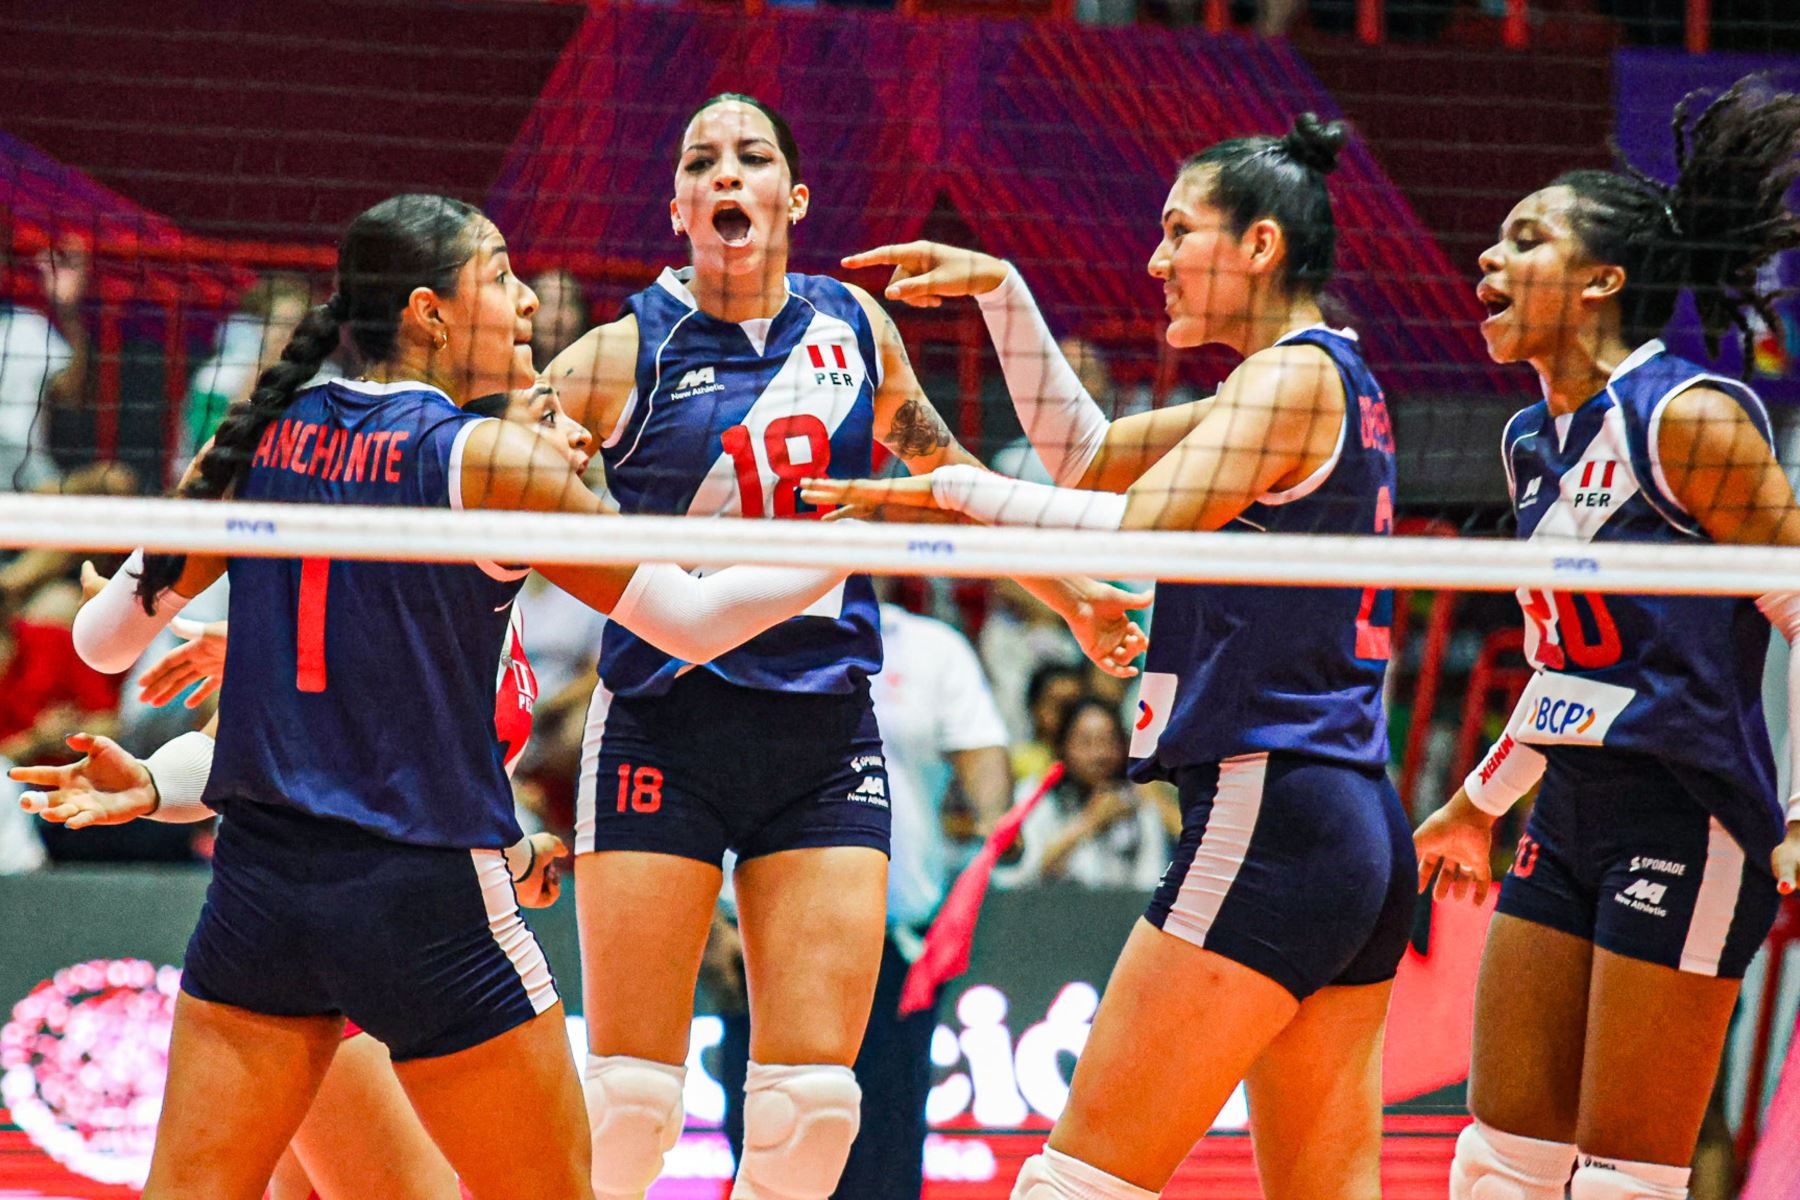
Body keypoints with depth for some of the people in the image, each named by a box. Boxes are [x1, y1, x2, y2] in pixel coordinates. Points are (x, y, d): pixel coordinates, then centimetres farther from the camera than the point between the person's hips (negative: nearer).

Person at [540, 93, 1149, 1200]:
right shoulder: (623, 359, -2)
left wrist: (1070, 593, 28)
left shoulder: (855, 326, 9)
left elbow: (944, 472, 24)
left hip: (827, 735, 3)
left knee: (815, 1097, -4)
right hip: (663, 725, -3)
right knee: (628, 1100, -6)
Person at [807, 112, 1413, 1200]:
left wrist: (948, 486, -8)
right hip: (1361, 834, 10)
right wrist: (1001, 290, 18)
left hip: (1267, 814, -10)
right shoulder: (1322, 379, 19)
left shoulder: (1296, 375, -9)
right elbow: (1087, 455, 24)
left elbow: (1130, 530, -19)